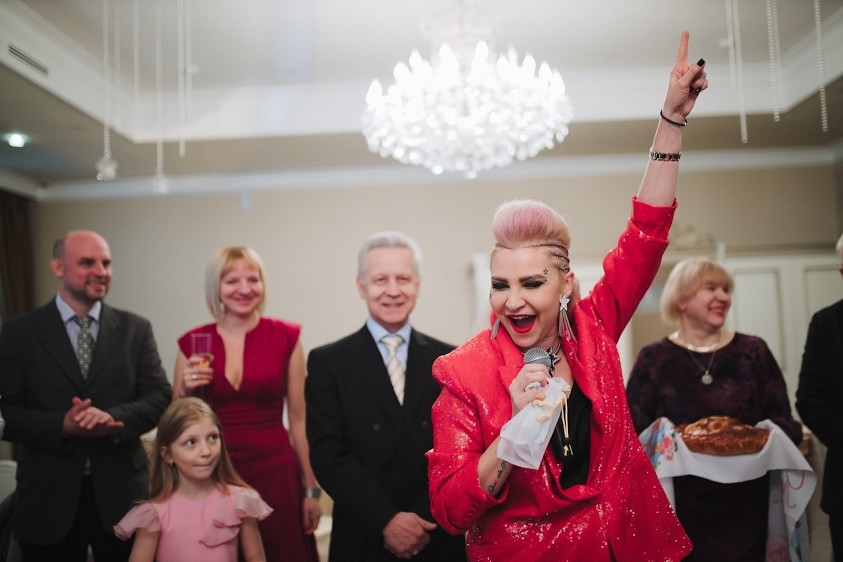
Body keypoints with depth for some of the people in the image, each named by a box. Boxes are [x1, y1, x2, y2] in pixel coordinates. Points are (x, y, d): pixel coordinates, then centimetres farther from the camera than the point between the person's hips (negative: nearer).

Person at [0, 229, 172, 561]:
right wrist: (63, 424, -21)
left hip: (121, 490, 1)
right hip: (49, 494, -1)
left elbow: (159, 397, 0)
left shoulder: (135, 330, 4)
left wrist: (114, 417, -20)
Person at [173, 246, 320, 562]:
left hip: (275, 472, -1)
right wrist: (187, 390, -9)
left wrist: (311, 489, 1)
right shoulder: (192, 343, 2)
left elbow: (298, 419, 1)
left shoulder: (286, 337, -2)